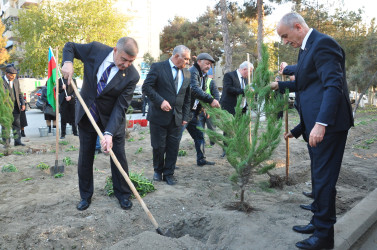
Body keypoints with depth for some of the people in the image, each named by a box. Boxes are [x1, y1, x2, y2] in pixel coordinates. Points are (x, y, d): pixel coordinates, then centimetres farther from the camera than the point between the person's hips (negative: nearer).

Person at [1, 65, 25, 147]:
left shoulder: (16, 81, 11)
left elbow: (19, 93, 16)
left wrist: (23, 103, 6)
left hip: (15, 107, 5)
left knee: (17, 124, 4)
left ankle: (17, 141, 8)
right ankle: (6, 143, 7)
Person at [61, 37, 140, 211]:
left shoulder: (132, 76, -22)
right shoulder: (95, 49, -16)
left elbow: (121, 107, -24)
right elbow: (69, 46, 2)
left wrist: (109, 133, -35)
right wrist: (67, 62, -20)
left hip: (111, 119, -2)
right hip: (86, 115, 2)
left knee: (118, 157, 5)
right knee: (85, 157, 11)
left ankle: (123, 194, 26)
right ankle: (85, 195, 30)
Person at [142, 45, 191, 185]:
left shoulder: (186, 74, 11)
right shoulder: (158, 68, -5)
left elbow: (187, 98, 16)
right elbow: (146, 87, -11)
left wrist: (185, 117, 10)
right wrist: (160, 101, -21)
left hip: (176, 118, 4)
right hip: (159, 116, -4)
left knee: (173, 147, 7)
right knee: (158, 146, 6)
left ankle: (168, 174, 23)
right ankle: (158, 171, 30)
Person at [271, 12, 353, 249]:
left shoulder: (322, 43, -13)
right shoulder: (307, 47, 17)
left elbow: (333, 85, -23)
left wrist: (321, 123, -29)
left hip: (327, 124, -10)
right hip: (316, 123, 10)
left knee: (324, 177, -3)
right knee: (319, 176, 17)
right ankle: (319, 221, 30)